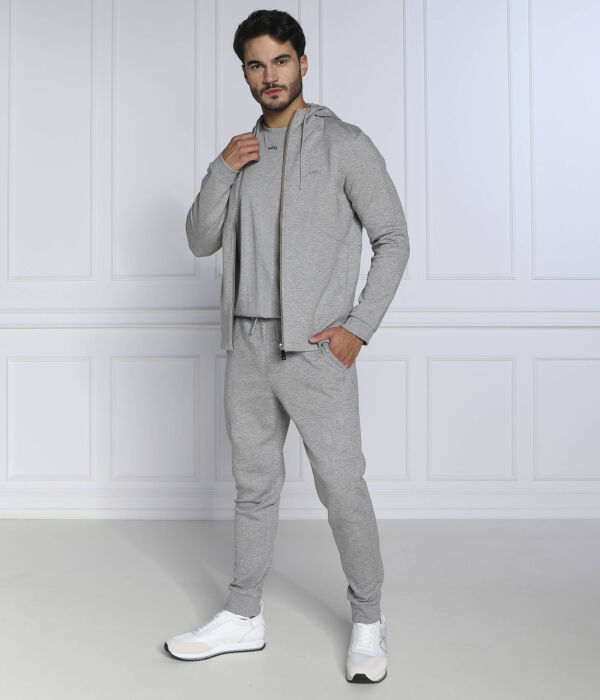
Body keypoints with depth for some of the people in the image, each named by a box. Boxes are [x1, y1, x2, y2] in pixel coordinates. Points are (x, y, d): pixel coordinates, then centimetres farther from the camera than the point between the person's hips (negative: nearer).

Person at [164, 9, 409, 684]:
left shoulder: (344, 143, -1)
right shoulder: (240, 152, 15)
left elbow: (393, 237, -2)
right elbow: (201, 241, 10)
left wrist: (358, 327, -11)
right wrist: (222, 169, -5)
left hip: (315, 349, -5)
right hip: (247, 348, 5)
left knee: (343, 490, 0)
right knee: (254, 486, 14)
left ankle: (368, 622, 19)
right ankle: (243, 617, 28)